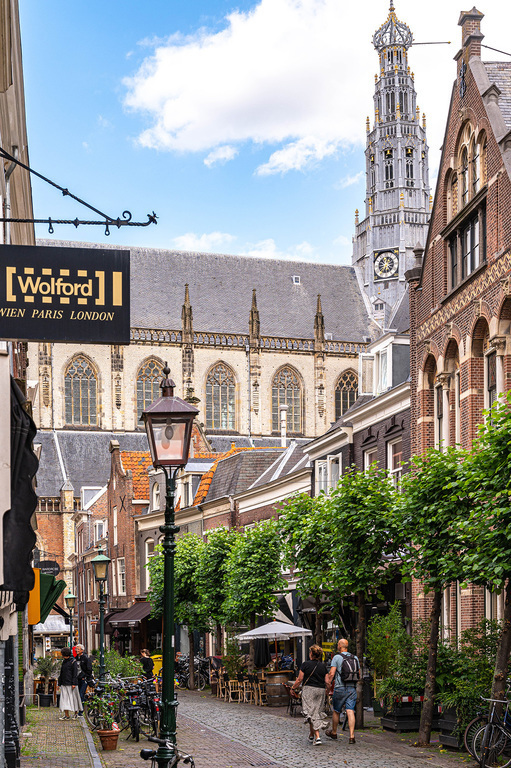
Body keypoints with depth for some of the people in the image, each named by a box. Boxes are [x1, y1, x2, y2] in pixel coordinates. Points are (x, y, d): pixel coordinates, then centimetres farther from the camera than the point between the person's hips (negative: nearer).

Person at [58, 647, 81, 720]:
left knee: (73, 698, 2)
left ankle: (76, 713, 17)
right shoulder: (64, 661, 14)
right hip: (64, 684, 6)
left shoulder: (73, 661, -8)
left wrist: (74, 683, -17)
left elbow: (75, 673, -11)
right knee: (64, 698, -2)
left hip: (71, 684, -6)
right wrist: (60, 683, 17)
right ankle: (67, 715, -4)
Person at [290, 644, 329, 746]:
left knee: (311, 713, -2)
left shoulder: (305, 665, -6)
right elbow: (327, 681, 3)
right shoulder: (323, 666, 5)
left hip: (309, 689, -4)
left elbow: (300, 679, -3)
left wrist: (293, 688, 12)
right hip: (321, 690, 4)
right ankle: (311, 735, 17)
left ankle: (317, 737, -11)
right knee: (318, 712, 12)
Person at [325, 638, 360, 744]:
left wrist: (328, 685, -2)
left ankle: (333, 732, 29)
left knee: (336, 711, 13)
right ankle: (352, 736, -13)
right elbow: (359, 674, 15)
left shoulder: (337, 657, -5)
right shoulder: (355, 658, 10)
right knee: (350, 711, -3)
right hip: (352, 688, 4)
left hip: (340, 688, -3)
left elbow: (331, 673, -11)